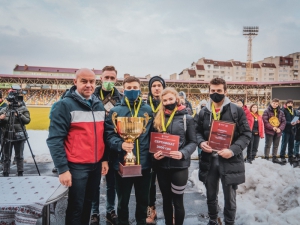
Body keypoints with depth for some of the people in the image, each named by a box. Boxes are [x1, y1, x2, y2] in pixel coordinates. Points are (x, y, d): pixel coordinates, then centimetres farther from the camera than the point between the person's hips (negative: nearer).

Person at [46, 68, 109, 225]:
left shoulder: (99, 106, 8)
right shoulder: (65, 105, -10)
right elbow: (55, 139, -14)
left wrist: (105, 159, 11)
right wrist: (62, 168, -17)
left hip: (96, 164, 6)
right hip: (76, 166, -5)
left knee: (88, 202, 19)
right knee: (76, 206, 7)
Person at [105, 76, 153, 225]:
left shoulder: (148, 110, 5)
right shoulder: (115, 111, 0)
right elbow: (109, 135, -7)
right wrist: (120, 144, -26)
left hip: (144, 163, 2)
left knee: (143, 200, 20)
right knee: (123, 201, 18)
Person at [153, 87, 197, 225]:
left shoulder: (187, 118, -2)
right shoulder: (158, 118, 7)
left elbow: (193, 142, -3)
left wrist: (183, 153, -21)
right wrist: (154, 153, -8)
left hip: (179, 166, -3)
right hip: (162, 165, 3)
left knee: (177, 200, 8)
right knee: (166, 199, 17)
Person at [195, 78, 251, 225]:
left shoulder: (237, 111, -6)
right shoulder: (203, 112, 5)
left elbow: (246, 134, -6)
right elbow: (197, 131, 14)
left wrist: (233, 150, -20)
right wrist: (201, 142, -9)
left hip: (230, 161, -3)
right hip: (209, 160, 4)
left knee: (230, 198, 12)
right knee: (211, 196, 20)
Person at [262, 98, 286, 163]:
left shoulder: (281, 112, 10)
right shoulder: (267, 111, -5)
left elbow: (283, 121, 7)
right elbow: (265, 121, -13)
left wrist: (280, 129, -10)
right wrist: (272, 127, -19)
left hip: (278, 132, 5)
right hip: (269, 131, -5)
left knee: (276, 146, 15)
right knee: (268, 145, 1)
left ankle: (274, 158, 26)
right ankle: (266, 158, 9)